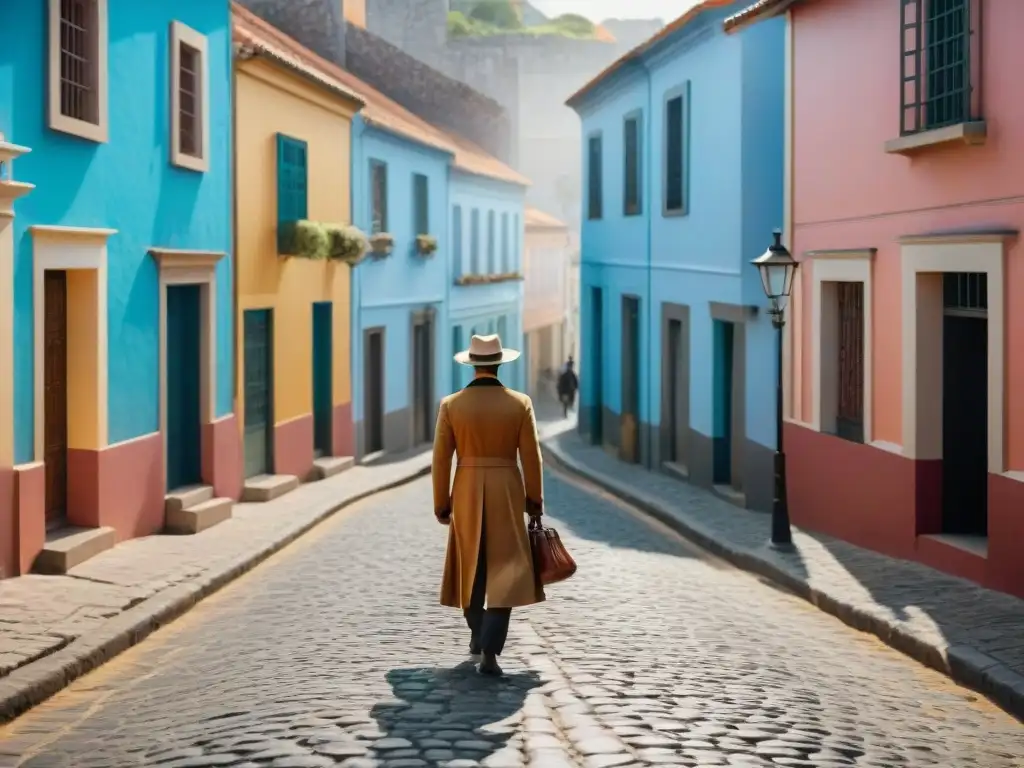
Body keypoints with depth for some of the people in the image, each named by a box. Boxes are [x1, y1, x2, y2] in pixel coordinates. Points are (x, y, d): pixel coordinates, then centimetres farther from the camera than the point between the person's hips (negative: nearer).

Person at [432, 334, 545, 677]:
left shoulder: (450, 405, -4)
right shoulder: (520, 403, -5)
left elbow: (441, 459, -4)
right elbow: (531, 457, -4)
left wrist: (441, 505, 5)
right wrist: (535, 501, 7)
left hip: (467, 493, 2)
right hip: (507, 494, -2)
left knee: (471, 566, 21)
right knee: (504, 573, -1)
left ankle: (478, 635, 37)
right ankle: (489, 652, -15)